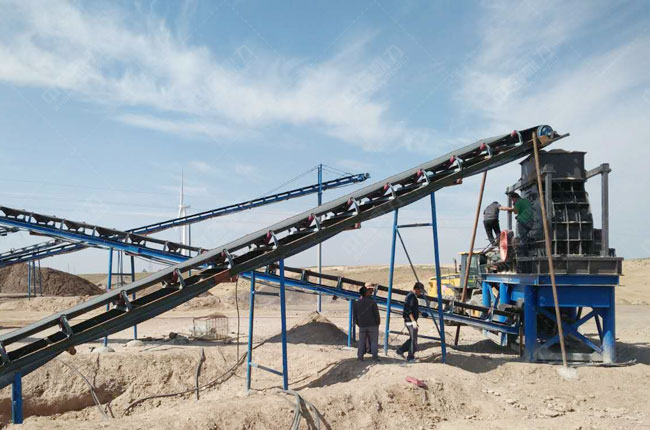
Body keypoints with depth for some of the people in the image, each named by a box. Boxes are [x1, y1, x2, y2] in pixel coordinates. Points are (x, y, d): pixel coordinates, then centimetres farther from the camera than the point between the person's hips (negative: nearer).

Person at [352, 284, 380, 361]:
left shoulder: (356, 303, 1)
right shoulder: (372, 302, -10)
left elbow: (355, 315, 7)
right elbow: (376, 314, -7)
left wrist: (358, 323, 18)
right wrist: (377, 323, 6)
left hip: (362, 326, 3)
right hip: (373, 325, -3)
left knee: (361, 341, 11)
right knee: (374, 341, 5)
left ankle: (360, 356, 8)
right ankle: (375, 356, 3)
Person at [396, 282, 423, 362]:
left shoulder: (413, 296, 16)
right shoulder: (411, 297, -16)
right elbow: (408, 310, -23)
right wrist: (413, 321, -26)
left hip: (412, 321, 10)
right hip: (410, 321, -10)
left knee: (412, 339, 14)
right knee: (413, 339, -3)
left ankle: (400, 350, 17)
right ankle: (410, 357, 4)